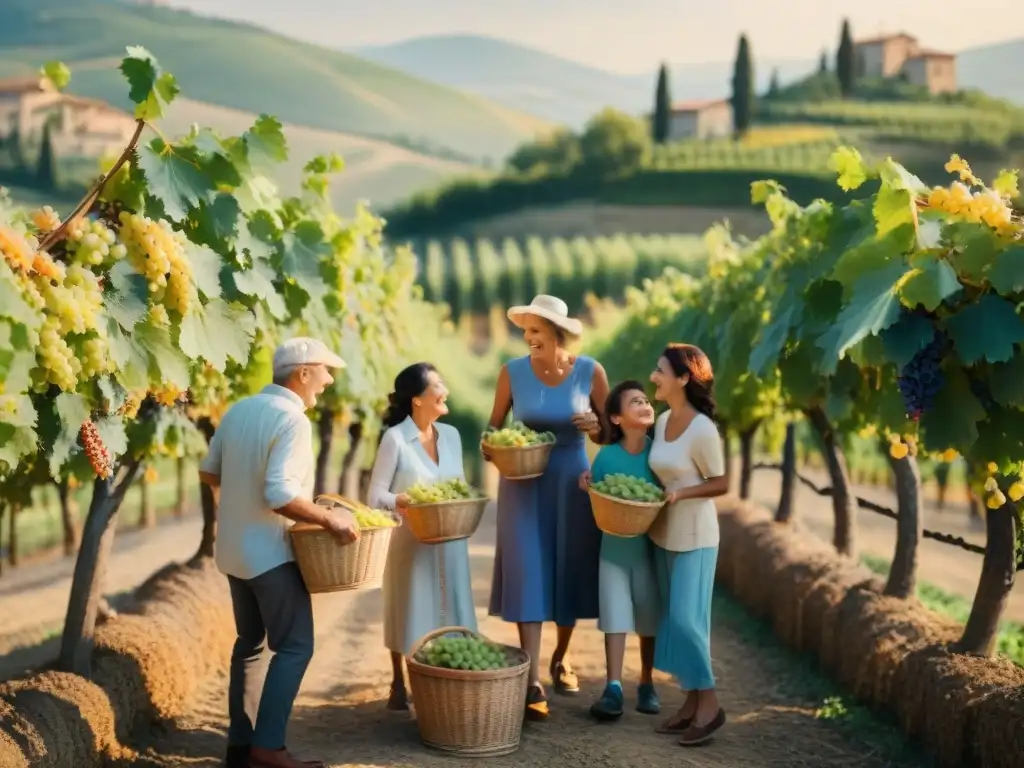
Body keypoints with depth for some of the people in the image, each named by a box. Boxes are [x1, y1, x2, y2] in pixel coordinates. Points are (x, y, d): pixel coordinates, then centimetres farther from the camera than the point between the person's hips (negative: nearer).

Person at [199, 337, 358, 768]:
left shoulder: (239, 410, 6)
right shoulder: (292, 420, -19)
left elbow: (209, 473, 14)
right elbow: (279, 493, -27)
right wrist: (329, 520, -20)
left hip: (234, 549, 9)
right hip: (269, 552, -8)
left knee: (249, 643, 15)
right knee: (294, 646, -3)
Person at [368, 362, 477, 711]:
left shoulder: (451, 435, 7)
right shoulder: (395, 438, -11)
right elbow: (376, 495, -11)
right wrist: (401, 502, -30)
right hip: (410, 540, -5)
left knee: (448, 610, 7)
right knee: (408, 610, 4)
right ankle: (399, 685, 18)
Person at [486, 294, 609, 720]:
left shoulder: (590, 371, -7)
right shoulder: (513, 371, -7)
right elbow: (493, 428, 3)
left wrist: (596, 426, -21)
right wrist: (491, 448, -18)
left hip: (571, 483, 1)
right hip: (524, 485, -1)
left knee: (569, 573, 10)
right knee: (528, 576, -7)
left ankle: (561, 659, 33)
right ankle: (532, 682, -8)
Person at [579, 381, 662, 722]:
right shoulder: (606, 456, -7)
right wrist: (588, 488, -18)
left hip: (651, 545, 1)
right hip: (615, 546, -1)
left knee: (649, 618, 9)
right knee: (615, 616, -2)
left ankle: (646, 685, 22)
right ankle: (613, 688, -2)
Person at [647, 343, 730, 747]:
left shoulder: (702, 429, -18)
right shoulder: (662, 421, 3)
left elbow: (721, 483, -11)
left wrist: (680, 494, -25)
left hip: (694, 537, -8)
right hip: (663, 534, 8)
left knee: (685, 619, -9)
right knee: (674, 620, 10)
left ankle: (709, 703, 3)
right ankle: (692, 701, 17)